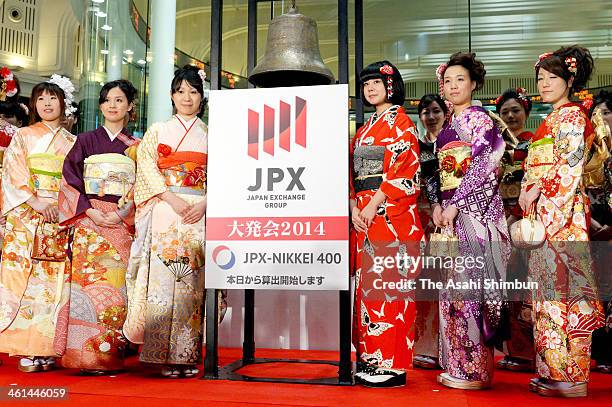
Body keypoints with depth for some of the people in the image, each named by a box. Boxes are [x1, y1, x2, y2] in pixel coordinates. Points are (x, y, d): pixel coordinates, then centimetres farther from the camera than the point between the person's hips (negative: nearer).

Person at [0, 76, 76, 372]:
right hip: (26, 219, -2)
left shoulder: (72, 142, 16)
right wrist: (36, 202, -14)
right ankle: (26, 351, -4)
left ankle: (47, 350, 2)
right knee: (25, 278, -8)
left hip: (61, 220, 2)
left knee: (56, 283, -2)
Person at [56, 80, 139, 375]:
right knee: (87, 282, -8)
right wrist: (90, 210, -10)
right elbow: (70, 179, 3)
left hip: (122, 224, 0)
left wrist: (122, 214, -10)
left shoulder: (136, 147, 12)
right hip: (88, 221, 0)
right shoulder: (85, 141, 11)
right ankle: (85, 355, -2)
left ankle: (112, 355, 2)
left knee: (116, 287, -4)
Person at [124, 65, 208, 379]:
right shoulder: (158, 131, 14)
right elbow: (147, 168, 2)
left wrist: (204, 205, -8)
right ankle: (164, 355, -2)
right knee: (162, 278, -7)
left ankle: (189, 354, 3)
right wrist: (173, 199, -12)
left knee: (194, 283, -3)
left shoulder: (210, 135, 16)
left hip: (199, 216, 1)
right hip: (164, 212, 0)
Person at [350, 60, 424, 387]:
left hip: (391, 213, -8)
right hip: (363, 215, 8)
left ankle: (392, 365, -1)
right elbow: (353, 172, 17)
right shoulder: (365, 127, 22)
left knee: (388, 284, -8)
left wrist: (373, 204, -16)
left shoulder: (401, 122, 0)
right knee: (366, 283, 7)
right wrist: (354, 206, 1)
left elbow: (404, 171, -12)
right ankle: (369, 359, 15)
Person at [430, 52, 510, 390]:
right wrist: (438, 204, 6)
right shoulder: (447, 128, 21)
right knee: (452, 285, 7)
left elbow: (483, 167, -11)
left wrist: (456, 205, -15)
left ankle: (475, 369, 0)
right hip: (449, 212, 8)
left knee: (469, 283, -9)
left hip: (474, 209, -8)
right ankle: (455, 364, 15)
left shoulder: (480, 119, -1)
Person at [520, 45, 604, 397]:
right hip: (544, 210, 9)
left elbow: (571, 164, -14)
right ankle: (552, 369, 14)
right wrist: (530, 195, 10)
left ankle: (568, 375, -2)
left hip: (562, 209, -9)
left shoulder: (571, 115, -4)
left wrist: (536, 190, -13)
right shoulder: (552, 119, 22)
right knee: (549, 282, 8)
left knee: (561, 282, -8)